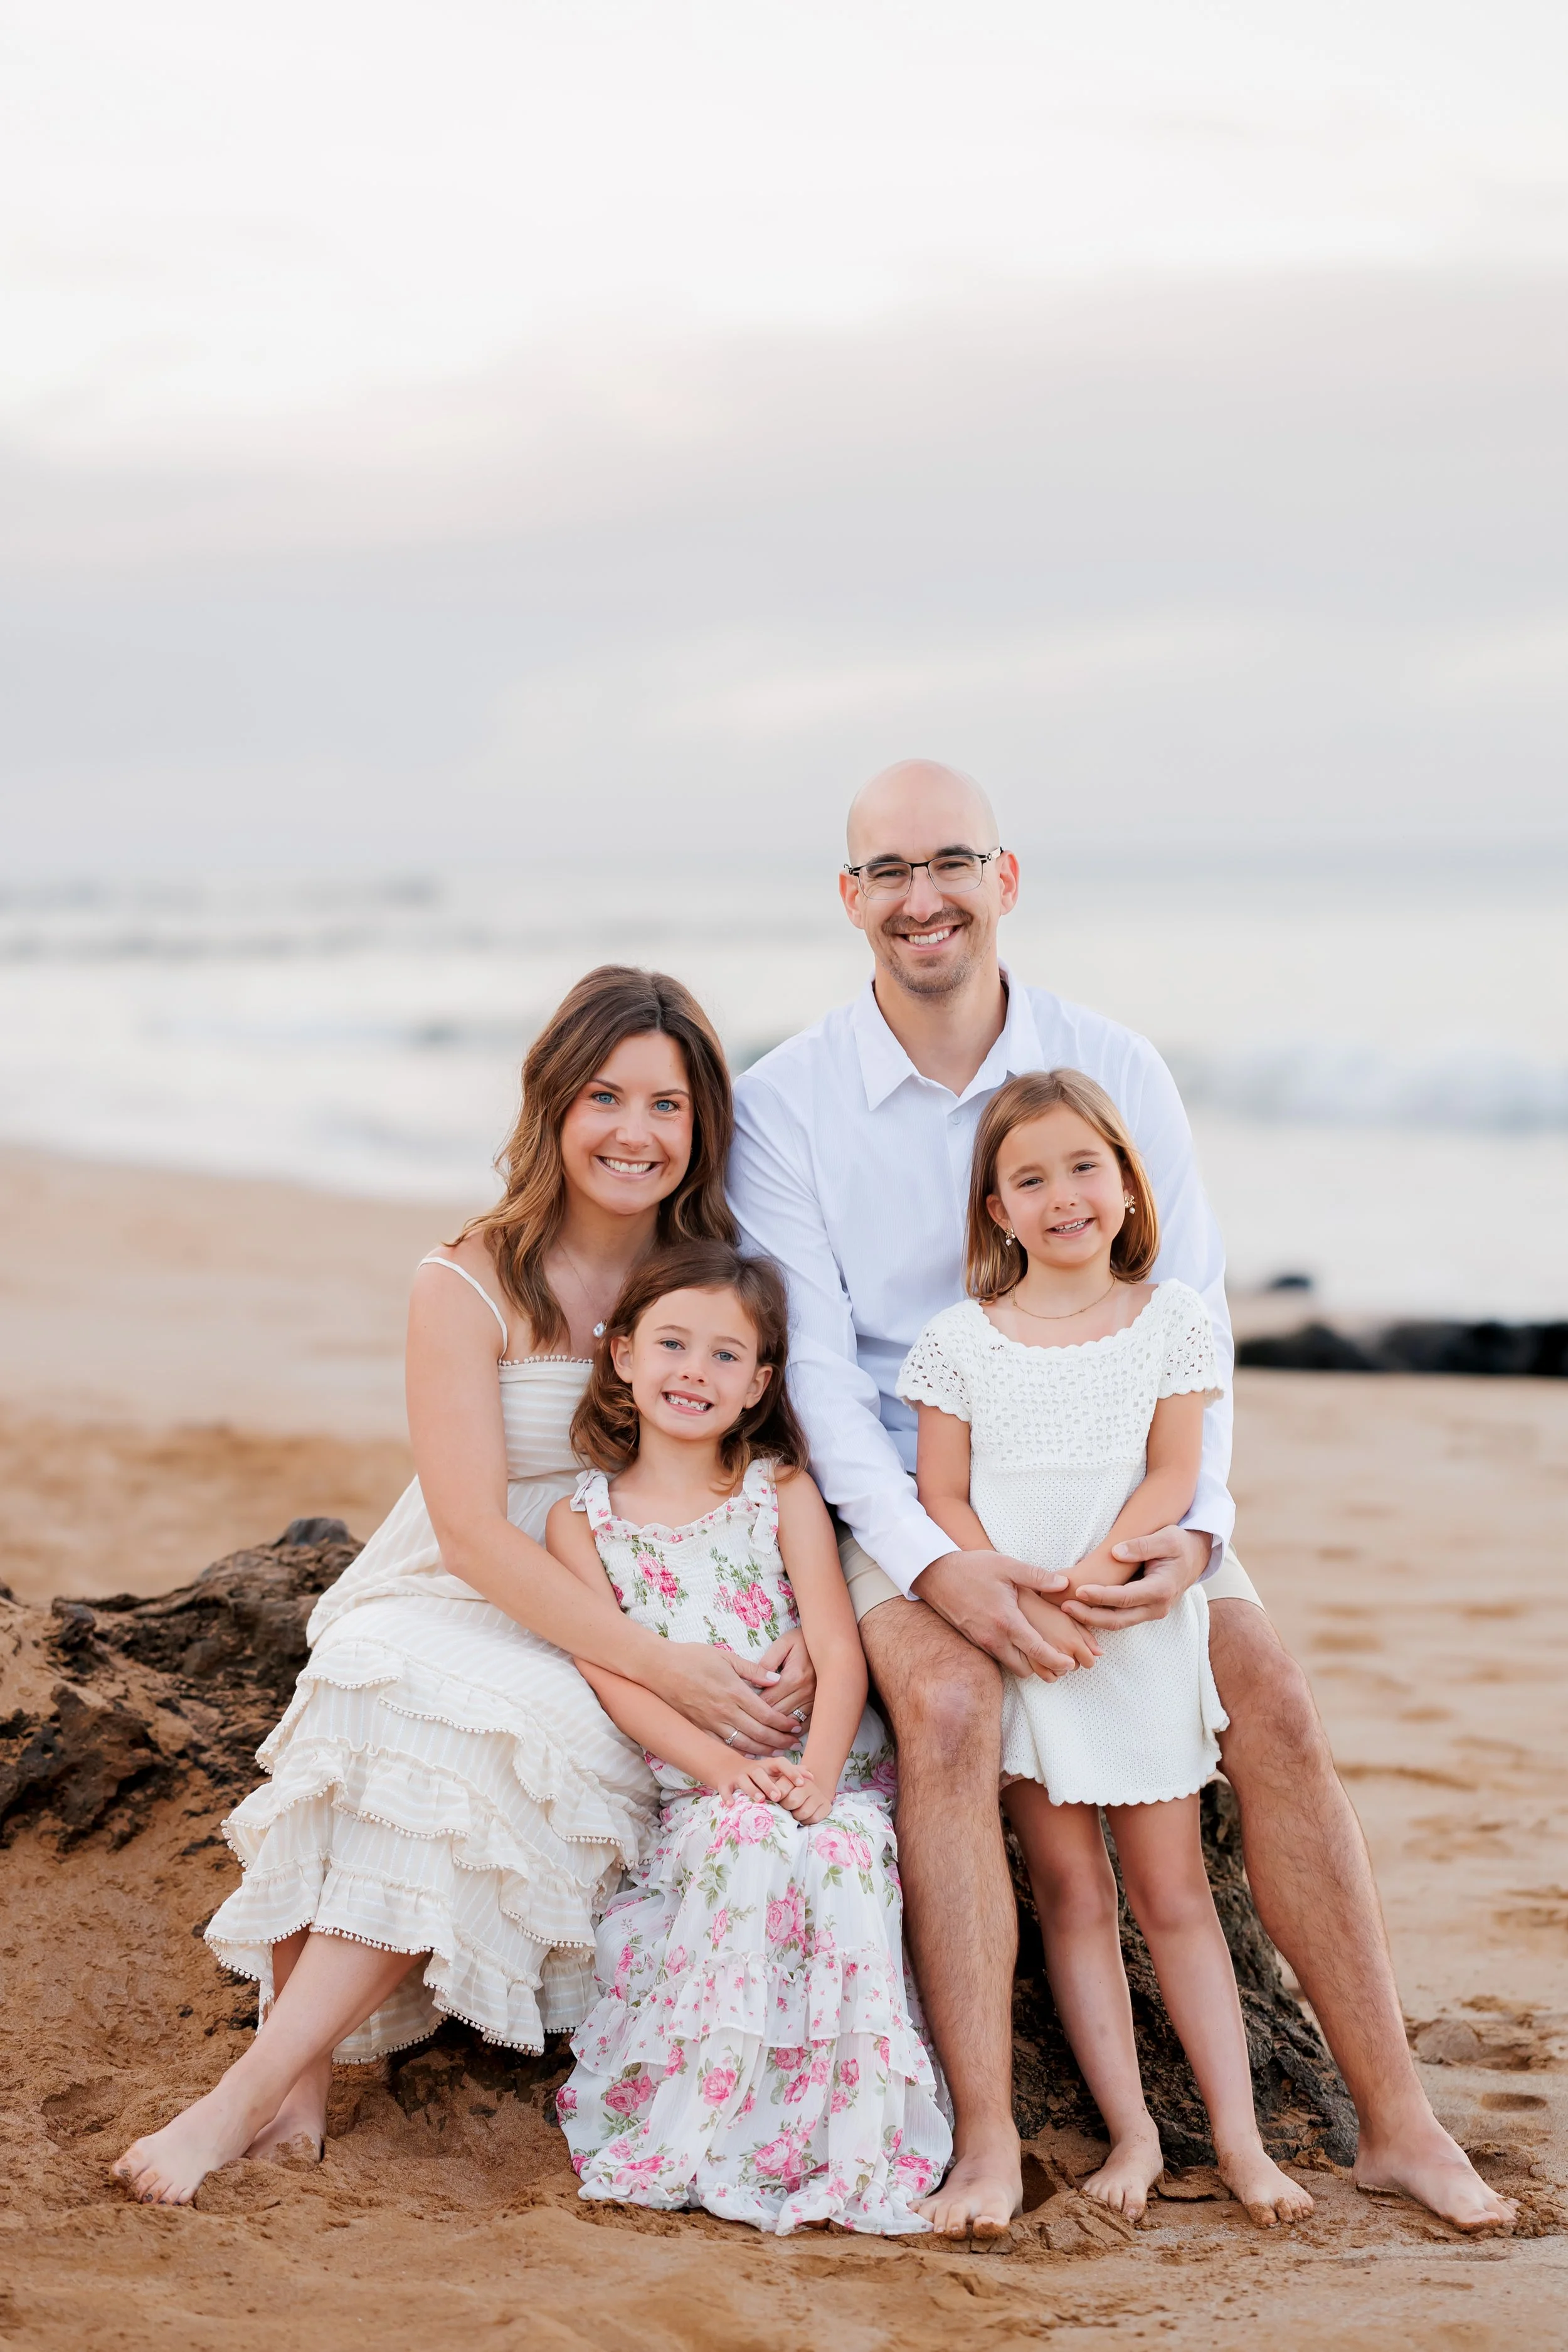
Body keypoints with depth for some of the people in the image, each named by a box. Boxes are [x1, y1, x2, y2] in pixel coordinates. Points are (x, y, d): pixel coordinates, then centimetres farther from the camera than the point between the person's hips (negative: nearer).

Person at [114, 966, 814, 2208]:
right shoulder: (469, 1285, -7)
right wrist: (664, 1666, -23)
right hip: (450, 1612, -1)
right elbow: (474, 1532, -13)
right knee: (396, 1714, -34)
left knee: (499, 1742, -31)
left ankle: (251, 2095, -30)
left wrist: (804, 1630, -17)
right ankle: (301, 2086, -32)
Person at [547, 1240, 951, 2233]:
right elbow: (615, 1677, -4)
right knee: (749, 1844, -33)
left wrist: (816, 1771, -20)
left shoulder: (783, 1491, 7)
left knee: (846, 1857, -31)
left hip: (830, 1773, 1)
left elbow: (839, 1649, -2)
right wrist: (727, 1768, -18)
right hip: (689, 1789, 0)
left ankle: (853, 2146, -22)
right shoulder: (583, 1519, 6)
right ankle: (709, 2131, -24)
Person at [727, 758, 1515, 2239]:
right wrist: (934, 1562, -24)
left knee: (1273, 1703, -18)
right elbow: (810, 1365, -10)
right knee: (946, 1700, -31)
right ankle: (986, 2142, -27)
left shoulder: (1116, 1071, 1)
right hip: (898, 1498, -2)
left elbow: (1189, 1320, 1)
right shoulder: (783, 1104, -4)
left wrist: (1192, 1523, -17)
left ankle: (1394, 2119, -10)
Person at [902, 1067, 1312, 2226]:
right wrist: (1016, 1601, -15)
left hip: (1142, 1635, 0)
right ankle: (1132, 2132, 7)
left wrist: (1105, 1567, -19)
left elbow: (1173, 1473, -2)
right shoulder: (960, 1340, 3)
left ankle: (1238, 2135, 6)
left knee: (1171, 1888, 3)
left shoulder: (1173, 1319, 4)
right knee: (1070, 1890, 2)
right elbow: (942, 1497, -1)